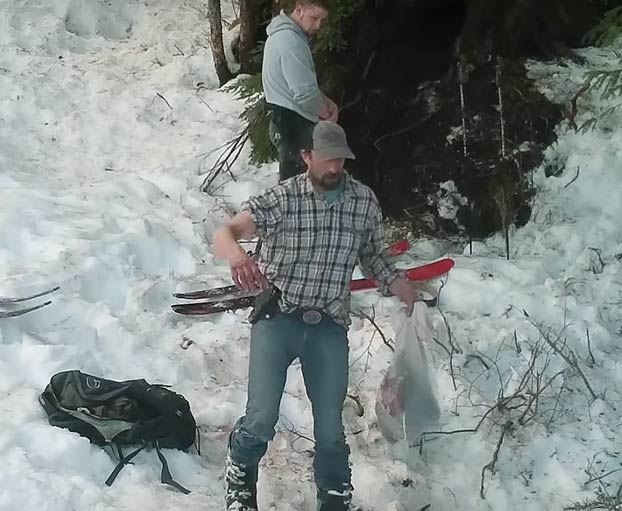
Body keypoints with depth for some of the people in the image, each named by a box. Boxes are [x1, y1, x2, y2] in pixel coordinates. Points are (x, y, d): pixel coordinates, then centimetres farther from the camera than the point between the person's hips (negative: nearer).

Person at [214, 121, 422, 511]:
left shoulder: (365, 201, 2)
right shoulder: (281, 198, -9)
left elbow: (372, 254, 15)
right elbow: (224, 233, -18)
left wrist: (396, 283, -5)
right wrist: (236, 253, -42)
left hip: (330, 327, 2)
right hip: (278, 318, -2)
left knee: (330, 427, 5)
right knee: (262, 419, -9)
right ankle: (241, 473, 25)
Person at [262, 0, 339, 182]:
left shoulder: (283, 35, 12)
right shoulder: (291, 42, -22)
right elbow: (305, 93, -25)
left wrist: (327, 102, 5)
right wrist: (326, 113, -6)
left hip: (286, 119, 11)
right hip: (294, 123, -11)